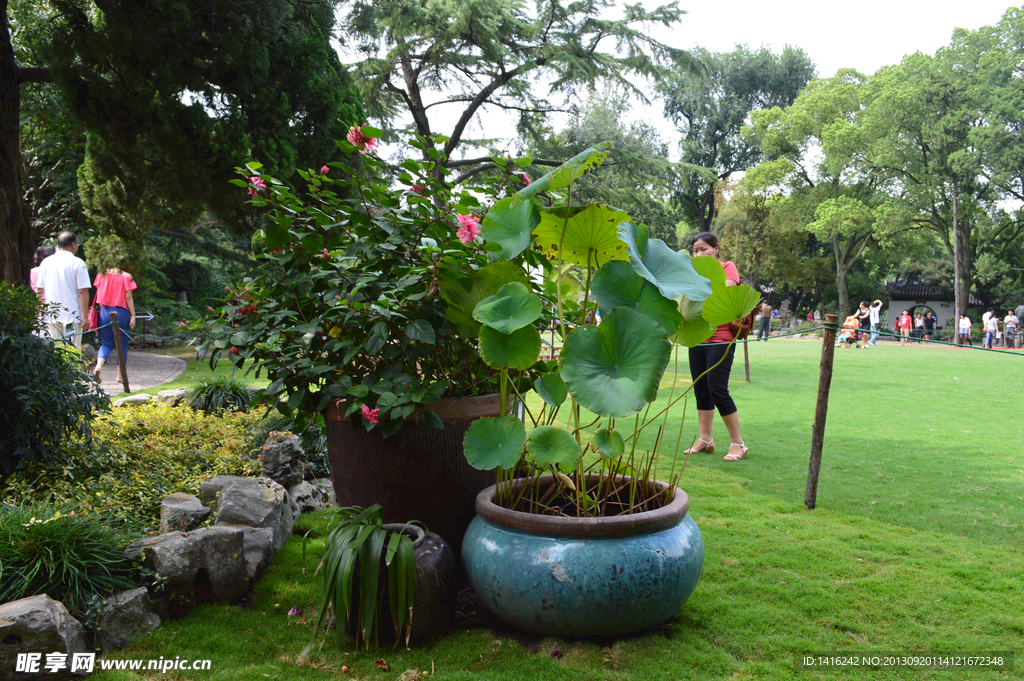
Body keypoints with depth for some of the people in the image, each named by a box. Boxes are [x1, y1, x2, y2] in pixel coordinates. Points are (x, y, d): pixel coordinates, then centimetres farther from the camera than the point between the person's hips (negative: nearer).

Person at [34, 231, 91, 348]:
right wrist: (85, 317, -9)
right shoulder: (78, 263, -7)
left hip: (51, 316, 5)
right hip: (72, 317, -4)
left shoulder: (46, 262, 7)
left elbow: (39, 290, 10)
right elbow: (83, 292, -12)